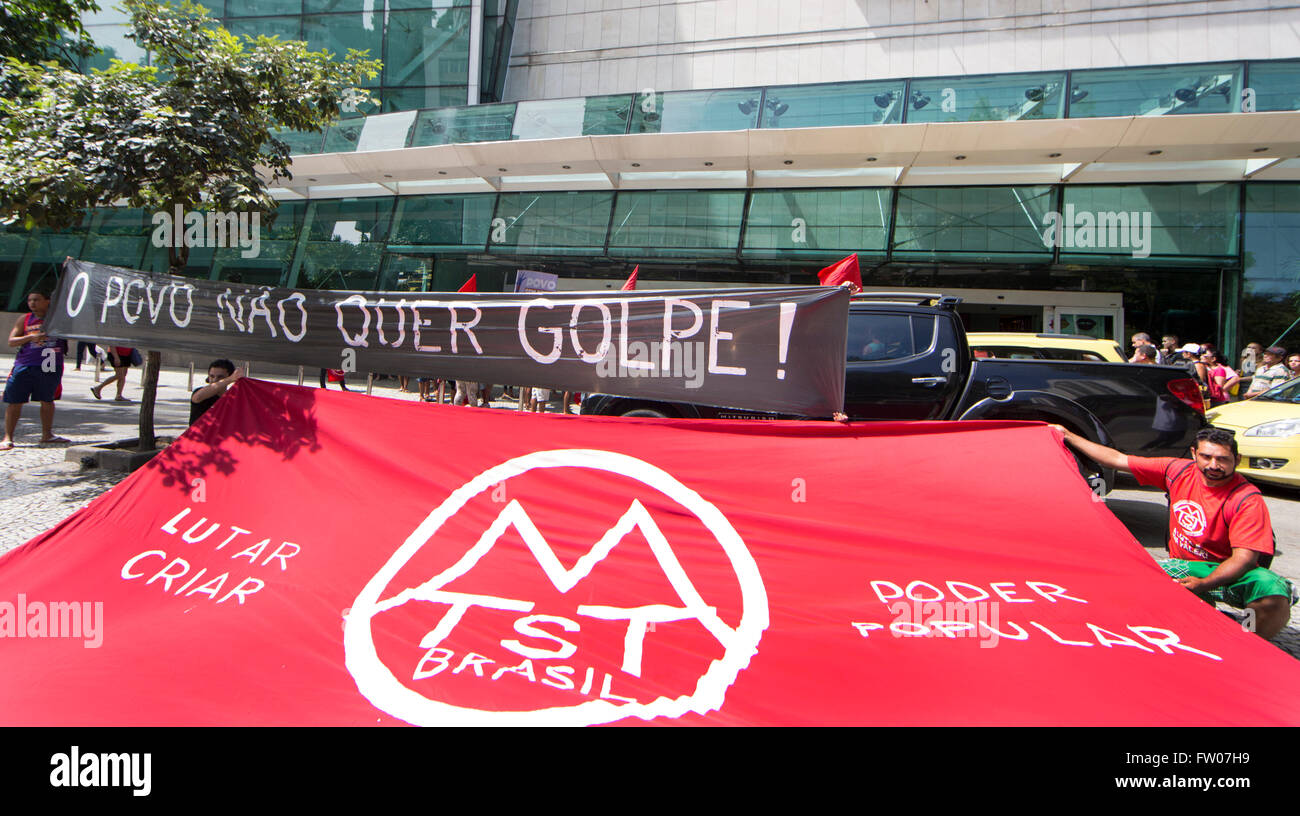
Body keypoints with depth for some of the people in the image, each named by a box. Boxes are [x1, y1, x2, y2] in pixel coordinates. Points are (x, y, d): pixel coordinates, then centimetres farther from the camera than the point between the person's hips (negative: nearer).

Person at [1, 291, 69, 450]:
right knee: (14, 402, -1)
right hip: (24, 365, 0)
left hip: (51, 366, 0)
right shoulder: (24, 319, 7)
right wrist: (31, 337, -13)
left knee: (47, 401, 11)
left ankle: (47, 435, 23)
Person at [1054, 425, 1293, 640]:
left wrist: (1203, 584, -37)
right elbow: (1118, 460, 3)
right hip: (1183, 565, 3)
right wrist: (1068, 435, 3)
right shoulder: (1179, 471, -3)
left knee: (1274, 598, -34)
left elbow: (1244, 558, -22)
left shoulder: (1248, 500, -16)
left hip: (1228, 571, -3)